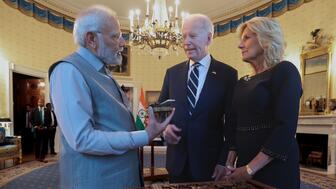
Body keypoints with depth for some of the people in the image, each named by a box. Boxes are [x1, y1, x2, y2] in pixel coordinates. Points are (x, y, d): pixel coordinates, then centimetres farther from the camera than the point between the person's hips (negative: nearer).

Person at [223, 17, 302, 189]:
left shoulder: (284, 71, -8)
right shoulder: (242, 83, 10)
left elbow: (286, 127, -18)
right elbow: (233, 126, 9)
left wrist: (250, 169, -18)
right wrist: (230, 163, -3)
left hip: (275, 168, -6)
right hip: (244, 165, 6)